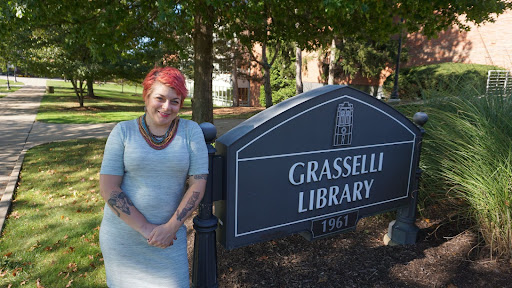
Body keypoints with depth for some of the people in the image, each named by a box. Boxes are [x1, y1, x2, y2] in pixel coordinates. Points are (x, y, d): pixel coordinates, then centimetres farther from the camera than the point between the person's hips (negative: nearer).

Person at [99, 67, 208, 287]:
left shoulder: (190, 131, -6)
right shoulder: (124, 131, -5)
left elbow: (198, 184, -8)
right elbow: (108, 188, -9)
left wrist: (171, 228, -15)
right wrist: (144, 227, -15)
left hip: (168, 233, 0)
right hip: (122, 234, 1)